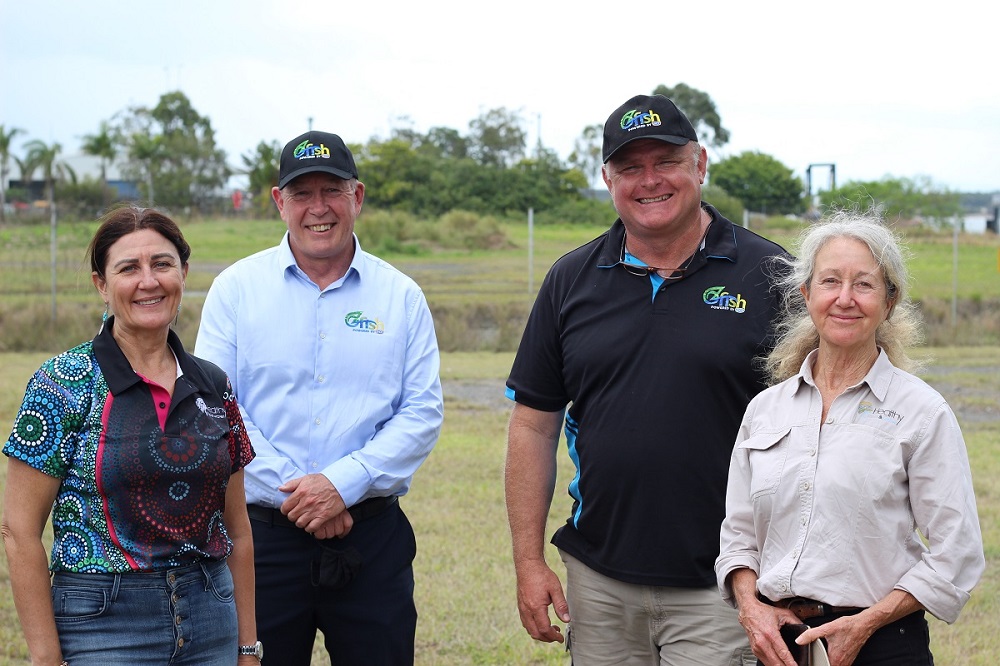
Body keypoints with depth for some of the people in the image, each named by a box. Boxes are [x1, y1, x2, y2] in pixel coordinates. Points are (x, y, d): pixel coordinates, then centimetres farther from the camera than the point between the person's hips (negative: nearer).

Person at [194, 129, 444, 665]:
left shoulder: (401, 296, 6)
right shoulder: (236, 289, 3)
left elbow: (423, 413, 0)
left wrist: (344, 482, -14)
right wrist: (292, 493, -13)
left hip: (372, 539, 1)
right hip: (263, 536, -1)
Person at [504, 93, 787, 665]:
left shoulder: (767, 275, -3)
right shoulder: (572, 280, 7)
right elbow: (534, 426, 9)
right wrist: (529, 560, 4)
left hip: (722, 590, -3)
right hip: (599, 584, 3)